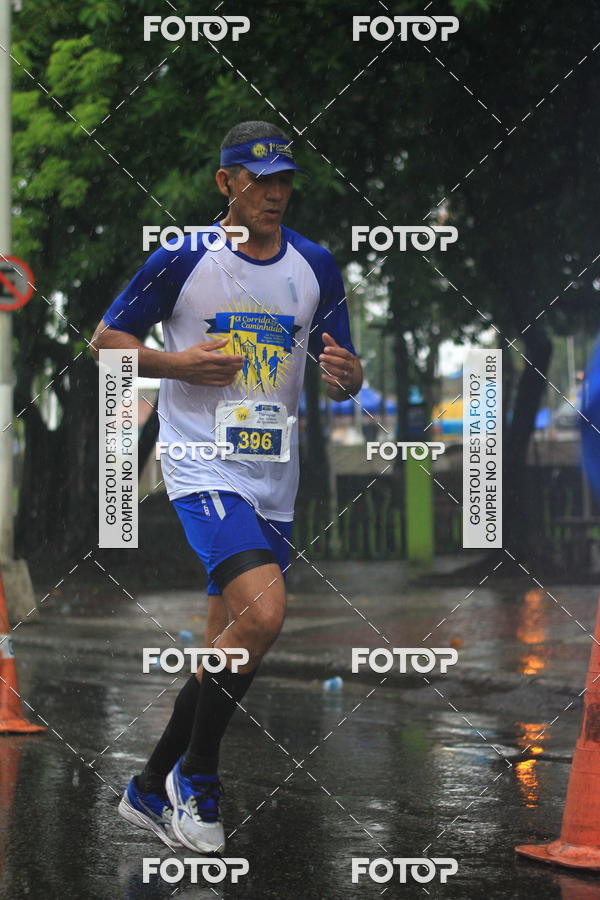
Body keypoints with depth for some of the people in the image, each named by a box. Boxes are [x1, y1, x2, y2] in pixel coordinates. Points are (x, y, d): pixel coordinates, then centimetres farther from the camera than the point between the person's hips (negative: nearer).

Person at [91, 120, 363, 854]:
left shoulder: (315, 267, 7)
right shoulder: (182, 260, -5)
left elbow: (341, 380, 13)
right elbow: (107, 339, 3)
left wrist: (344, 373, -10)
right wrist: (180, 364, -14)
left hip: (275, 482, 6)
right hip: (204, 470, -6)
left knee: (227, 650, 9)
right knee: (263, 611, -25)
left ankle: (150, 791, 27)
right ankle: (195, 776, -6)